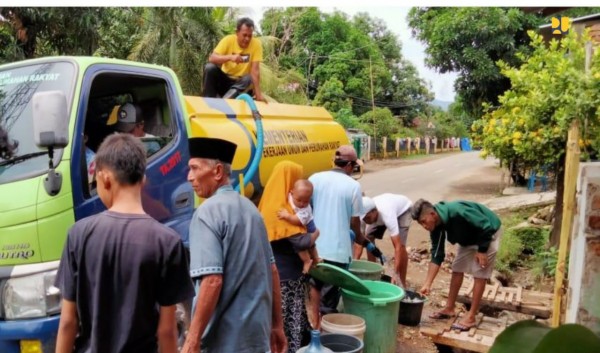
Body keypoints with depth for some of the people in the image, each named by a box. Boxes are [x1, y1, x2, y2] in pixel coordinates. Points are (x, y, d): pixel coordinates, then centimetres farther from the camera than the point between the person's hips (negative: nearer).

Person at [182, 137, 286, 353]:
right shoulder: (249, 207, 8)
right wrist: (277, 324, 18)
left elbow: (213, 281, -24)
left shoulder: (208, 212, -15)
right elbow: (272, 271, 11)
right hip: (257, 332, 8)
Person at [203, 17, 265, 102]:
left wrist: (258, 93, -29)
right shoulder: (228, 40, -12)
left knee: (249, 79, -32)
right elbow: (211, 58, -22)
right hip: (224, 78, 1)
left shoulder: (256, 44, -14)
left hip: (241, 82, -1)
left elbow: (255, 70, -20)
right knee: (210, 67, -24)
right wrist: (230, 57, -39)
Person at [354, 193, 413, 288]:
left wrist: (395, 273, -52)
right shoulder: (365, 214, -32)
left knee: (401, 245, -22)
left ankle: (402, 283, -8)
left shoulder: (387, 215, -46)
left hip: (403, 209, -5)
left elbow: (398, 246, -48)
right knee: (368, 237, -7)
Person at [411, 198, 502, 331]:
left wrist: (482, 250, -22)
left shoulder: (457, 212, -40)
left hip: (489, 232, -7)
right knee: (457, 269, 7)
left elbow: (486, 226, -30)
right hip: (469, 237, 8)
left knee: (479, 274, -8)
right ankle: (449, 308, 18)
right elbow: (437, 255, -10)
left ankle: (471, 316, -1)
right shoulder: (436, 227, -14)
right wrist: (427, 284, -13)